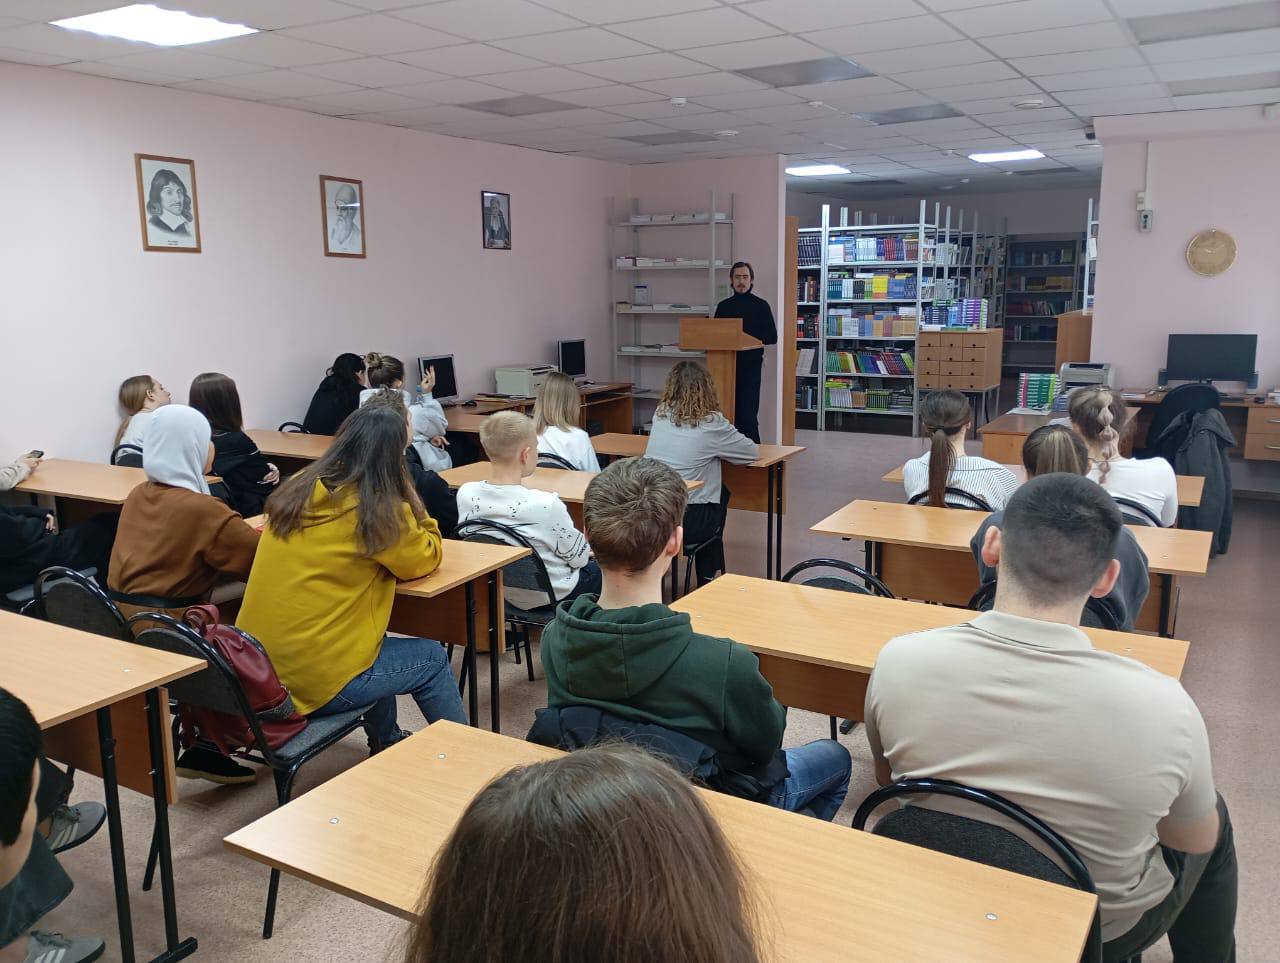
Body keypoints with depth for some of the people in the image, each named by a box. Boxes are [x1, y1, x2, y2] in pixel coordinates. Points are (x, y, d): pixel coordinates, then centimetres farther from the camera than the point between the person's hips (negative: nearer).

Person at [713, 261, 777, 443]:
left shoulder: (761, 306, 3)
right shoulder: (723, 306, 13)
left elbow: (772, 337, 0)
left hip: (750, 365, -4)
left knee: (748, 414, -9)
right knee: (729, 412, 4)